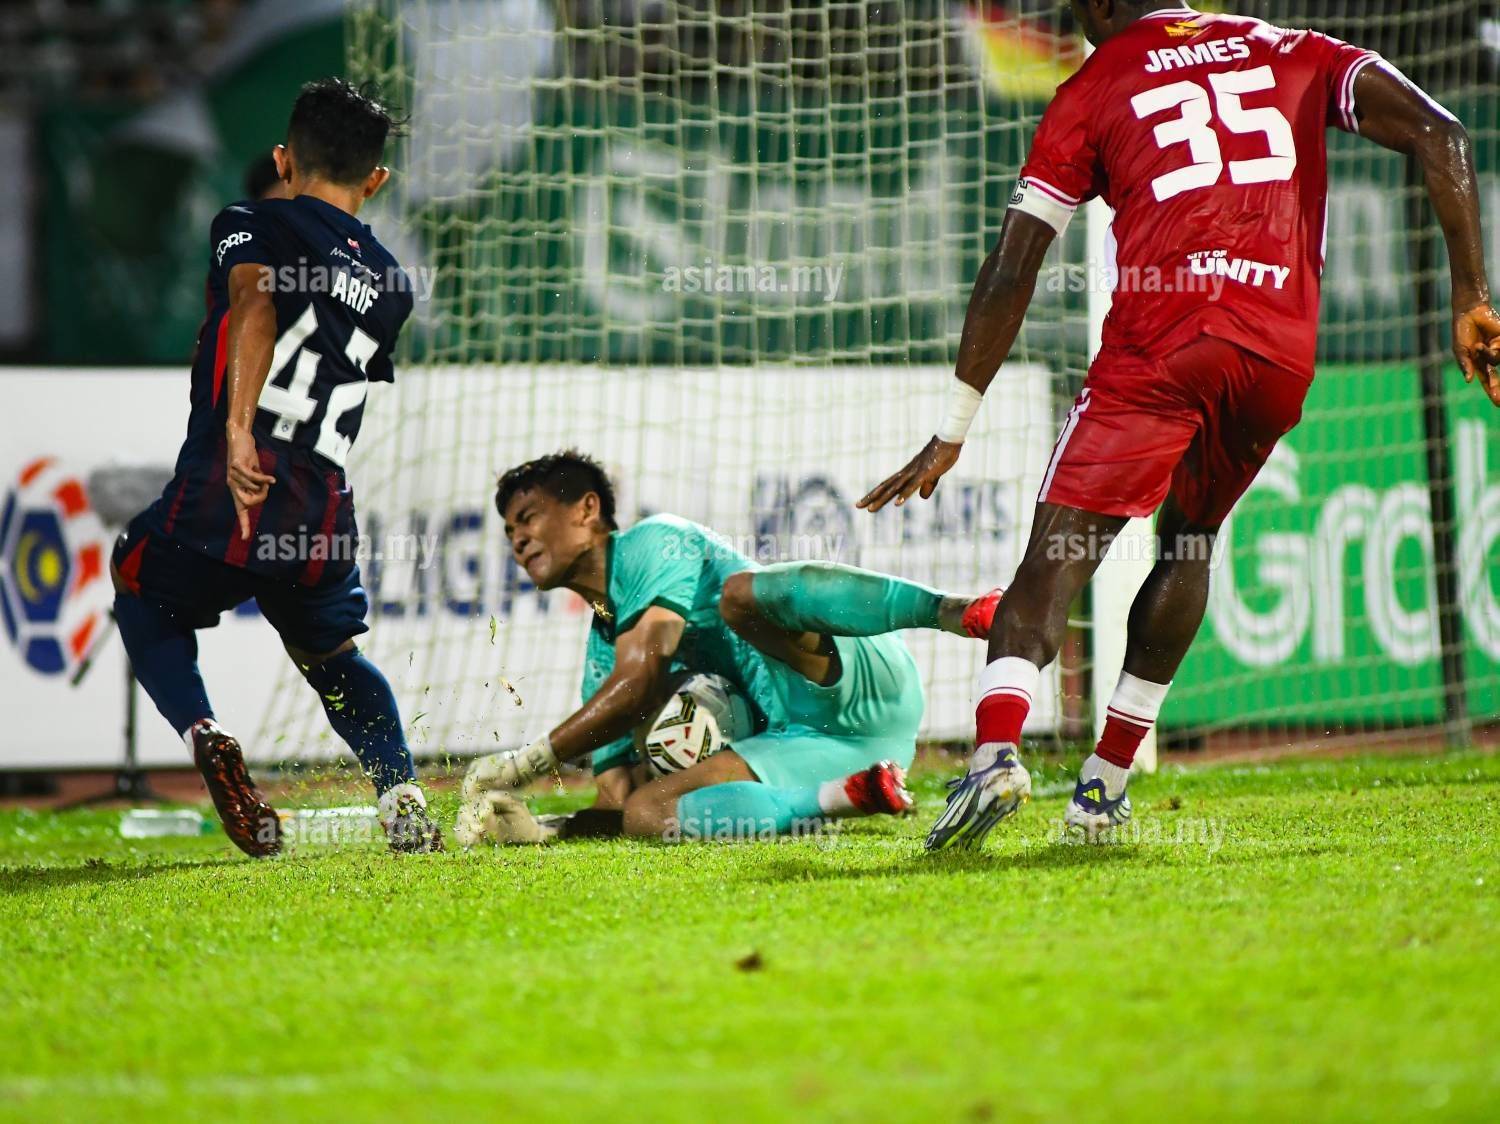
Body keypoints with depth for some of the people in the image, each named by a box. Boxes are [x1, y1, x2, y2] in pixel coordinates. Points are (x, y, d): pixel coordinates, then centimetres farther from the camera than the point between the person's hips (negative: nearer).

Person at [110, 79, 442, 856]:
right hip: (324, 512, 4)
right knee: (332, 656, 29)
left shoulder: (250, 226, 2)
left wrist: (237, 426, -32)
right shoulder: (390, 284, 17)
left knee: (140, 590, 26)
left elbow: (255, 304, -19)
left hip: (223, 499, -4)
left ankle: (202, 734, 0)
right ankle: (401, 796, 9)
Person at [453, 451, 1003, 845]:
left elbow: (639, 684, -10)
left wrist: (523, 764, -7)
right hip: (800, 741, 7)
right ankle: (852, 796, -27)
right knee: (642, 813, -17)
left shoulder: (655, 543, 4)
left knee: (741, 591, -35)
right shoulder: (602, 654, 27)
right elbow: (617, 802, 21)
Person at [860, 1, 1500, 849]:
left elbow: (1013, 270, 10)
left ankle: (997, 747, -31)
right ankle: (1106, 780, 22)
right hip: (1284, 350, 3)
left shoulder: (1096, 88, 14)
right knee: (1188, 545, 25)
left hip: (1160, 339, -3)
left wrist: (952, 435, 14)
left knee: (1057, 557, -6)